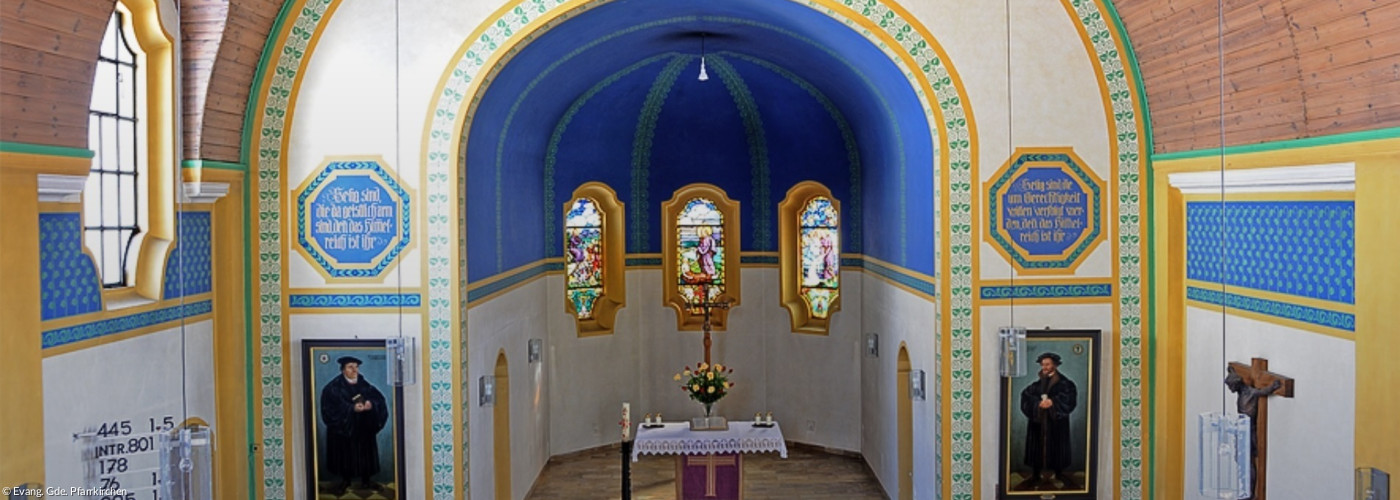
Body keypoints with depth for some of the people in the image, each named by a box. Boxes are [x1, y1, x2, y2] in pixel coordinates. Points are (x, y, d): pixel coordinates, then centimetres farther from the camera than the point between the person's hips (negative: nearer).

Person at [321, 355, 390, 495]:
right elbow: (331, 408, -18)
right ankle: (345, 481, 21)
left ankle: (367, 480, 21)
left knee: (365, 453, 8)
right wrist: (352, 408, -29)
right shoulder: (333, 387, -9)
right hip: (343, 427, -3)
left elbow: (379, 399, -1)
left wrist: (371, 404, -24)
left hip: (364, 427, 3)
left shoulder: (364, 385, 4)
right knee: (345, 454, 5)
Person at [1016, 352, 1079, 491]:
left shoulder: (1064, 383, 0)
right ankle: (1036, 477, 10)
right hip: (1038, 423, 3)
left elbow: (1069, 397, -16)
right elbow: (1026, 396, -4)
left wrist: (1053, 402, -28)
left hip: (1056, 423, -3)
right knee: (1037, 448, 2)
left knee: (1056, 448, 3)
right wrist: (1038, 404, -22)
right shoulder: (1037, 384, 10)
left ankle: (1059, 476, 18)